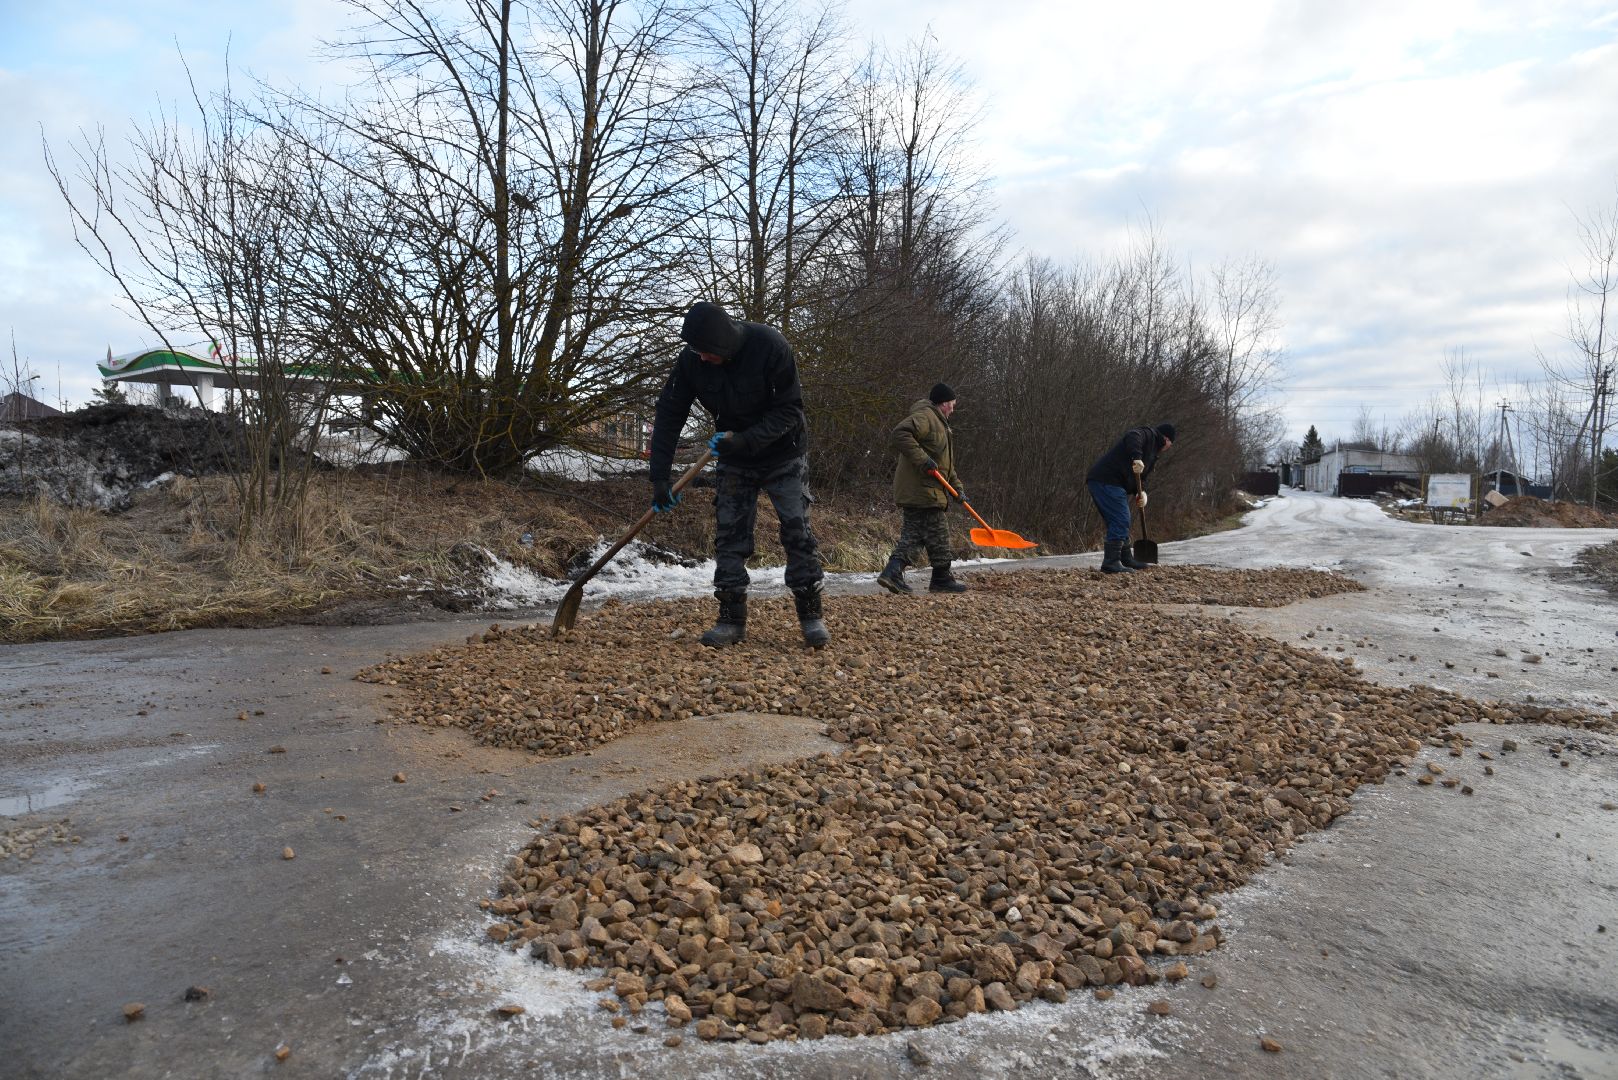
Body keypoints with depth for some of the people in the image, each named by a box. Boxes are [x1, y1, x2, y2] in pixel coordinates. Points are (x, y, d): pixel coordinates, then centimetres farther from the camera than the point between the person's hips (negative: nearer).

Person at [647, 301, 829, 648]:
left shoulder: (770, 345, -27)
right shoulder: (691, 360, -17)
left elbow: (790, 409, -23)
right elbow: (669, 415, -12)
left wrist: (746, 440, -34)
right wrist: (659, 477, -17)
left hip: (783, 454, -3)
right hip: (733, 459, 3)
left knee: (798, 531, -6)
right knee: (729, 535, -1)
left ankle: (811, 616, 4)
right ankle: (732, 619, 6)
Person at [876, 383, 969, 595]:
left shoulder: (939, 423, 26)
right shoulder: (924, 416, -9)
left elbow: (945, 463, 29)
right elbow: (899, 435, -26)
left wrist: (956, 486, 21)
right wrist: (922, 459, -27)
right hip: (922, 490, -10)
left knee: (913, 533, 5)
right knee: (937, 535, 0)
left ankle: (892, 571, -6)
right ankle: (942, 579, 10)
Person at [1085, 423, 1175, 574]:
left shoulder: (1152, 453, 31)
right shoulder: (1148, 435, 2)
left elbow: (1139, 477, 24)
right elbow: (1133, 436, -21)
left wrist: (1140, 493, 4)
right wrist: (1137, 458, -33)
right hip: (1107, 480, -11)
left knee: (1121, 522, 18)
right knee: (1120, 520, -13)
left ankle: (1126, 559, 28)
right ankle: (1111, 562, -14)